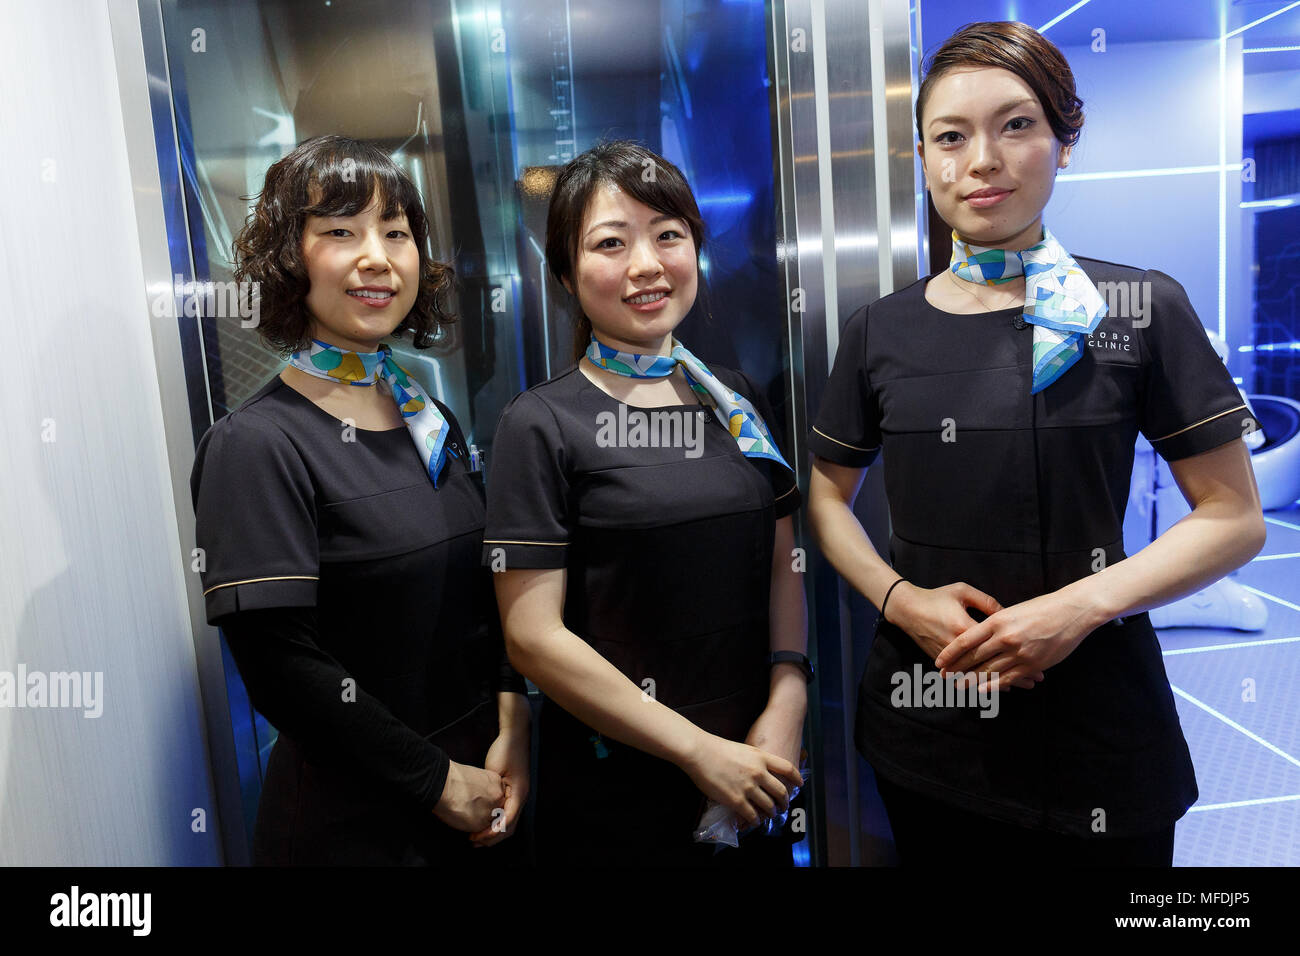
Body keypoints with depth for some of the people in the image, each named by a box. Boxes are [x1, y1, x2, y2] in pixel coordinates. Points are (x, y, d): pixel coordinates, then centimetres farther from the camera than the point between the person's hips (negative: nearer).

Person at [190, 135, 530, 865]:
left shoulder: (433, 421, 4)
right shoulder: (258, 445, -15)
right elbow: (281, 667, -19)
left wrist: (512, 726, -5)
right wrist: (439, 780, -13)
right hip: (351, 818, -6)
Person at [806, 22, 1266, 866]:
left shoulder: (1139, 309, -5)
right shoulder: (882, 332, 1)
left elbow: (1234, 516, -4)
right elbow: (828, 494, 7)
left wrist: (1081, 605, -18)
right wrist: (901, 598, -10)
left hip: (1094, 732, -2)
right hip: (922, 715, 2)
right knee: (929, 851, 19)